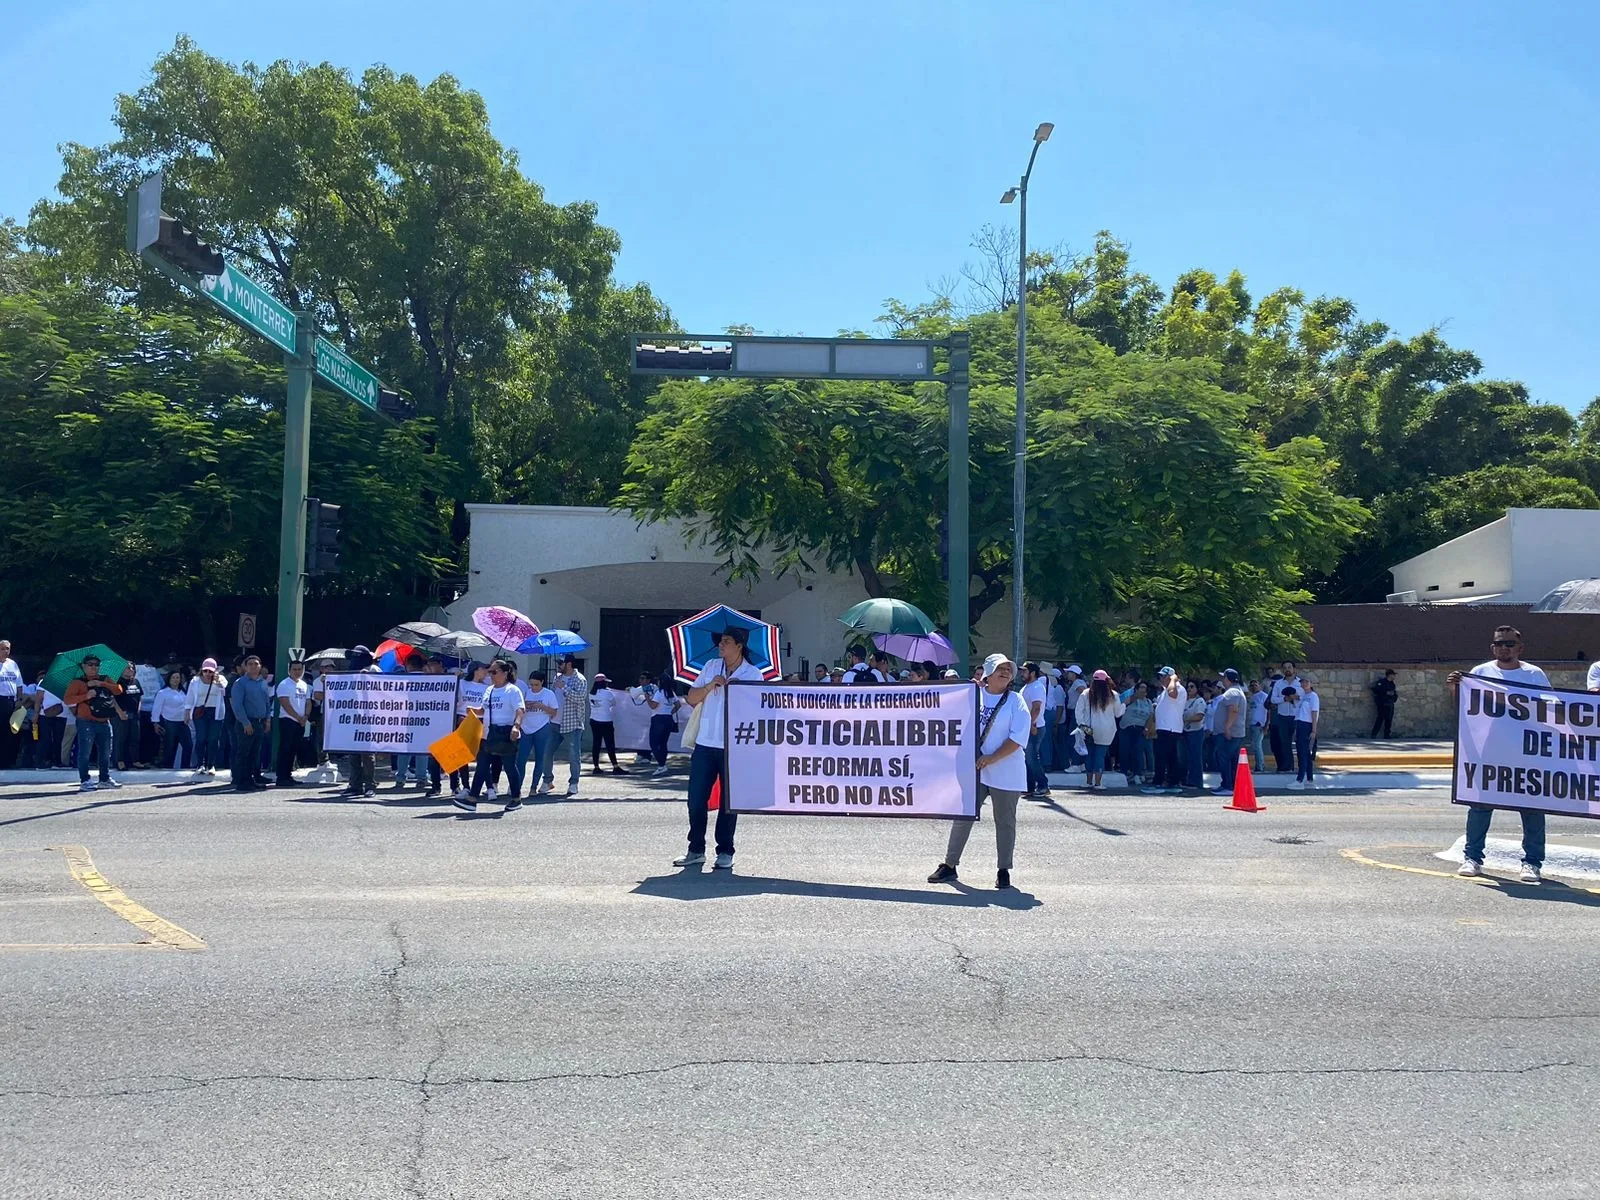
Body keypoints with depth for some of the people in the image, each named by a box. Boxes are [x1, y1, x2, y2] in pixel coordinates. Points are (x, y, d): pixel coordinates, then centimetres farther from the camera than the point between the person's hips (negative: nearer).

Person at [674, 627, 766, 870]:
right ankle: (696, 850, 16)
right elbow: (692, 698, 7)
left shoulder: (753, 674, -1)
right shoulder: (711, 667, 9)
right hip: (705, 744, 3)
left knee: (729, 802, 4)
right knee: (696, 799, 5)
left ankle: (725, 852, 14)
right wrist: (710, 686, -7)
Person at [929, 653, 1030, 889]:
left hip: (1005, 771, -2)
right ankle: (949, 865, 14)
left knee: (1005, 822, 6)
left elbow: (1018, 738, -12)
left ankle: (1003, 870, 16)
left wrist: (991, 759, -18)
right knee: (962, 817, 5)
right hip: (973, 770, 2)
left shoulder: (1016, 701, -3)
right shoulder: (973, 696, 5)